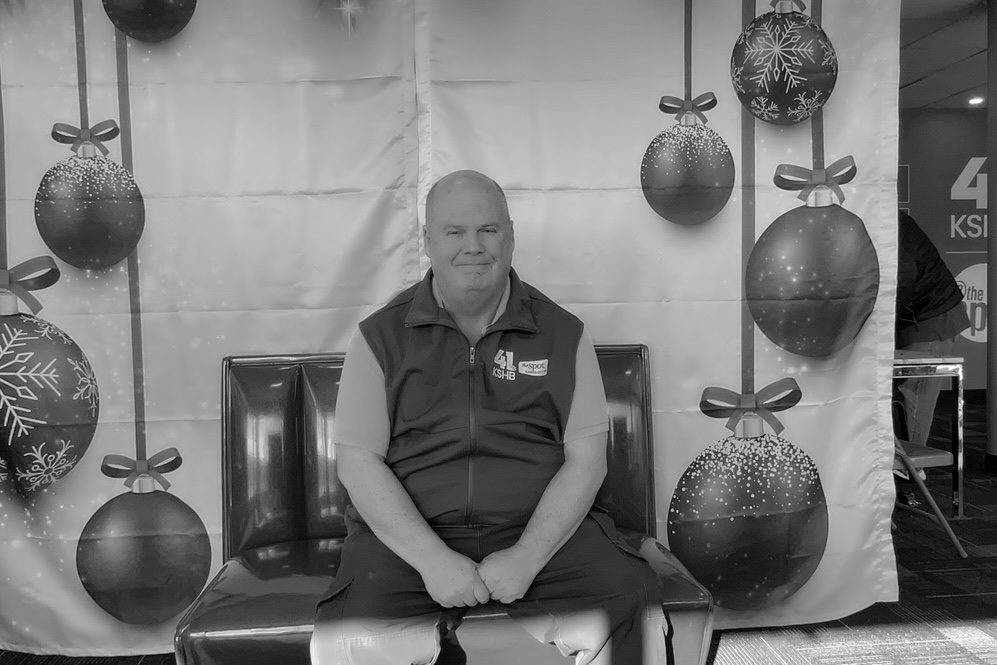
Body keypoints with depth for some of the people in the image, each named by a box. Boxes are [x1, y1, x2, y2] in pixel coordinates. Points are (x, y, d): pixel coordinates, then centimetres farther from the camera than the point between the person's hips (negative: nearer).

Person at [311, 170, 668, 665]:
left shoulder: (562, 334, 5)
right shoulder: (381, 336, 3)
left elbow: (586, 460, 1)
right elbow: (358, 461, -1)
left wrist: (527, 557, -12)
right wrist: (432, 559, -13)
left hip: (543, 530, 1)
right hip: (410, 536, 0)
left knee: (633, 613, -22)